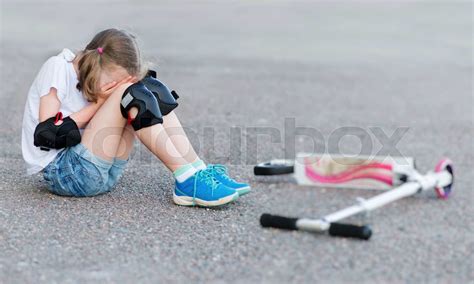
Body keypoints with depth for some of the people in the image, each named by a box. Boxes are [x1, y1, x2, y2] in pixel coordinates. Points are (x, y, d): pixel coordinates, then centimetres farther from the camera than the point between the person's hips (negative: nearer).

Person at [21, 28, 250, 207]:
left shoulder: (89, 80, 14)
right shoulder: (57, 67, -8)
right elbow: (49, 134, -15)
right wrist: (98, 102, -11)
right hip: (62, 173, -8)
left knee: (149, 88, -5)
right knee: (129, 94, -24)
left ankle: (197, 171, -15)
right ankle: (187, 180, -27)